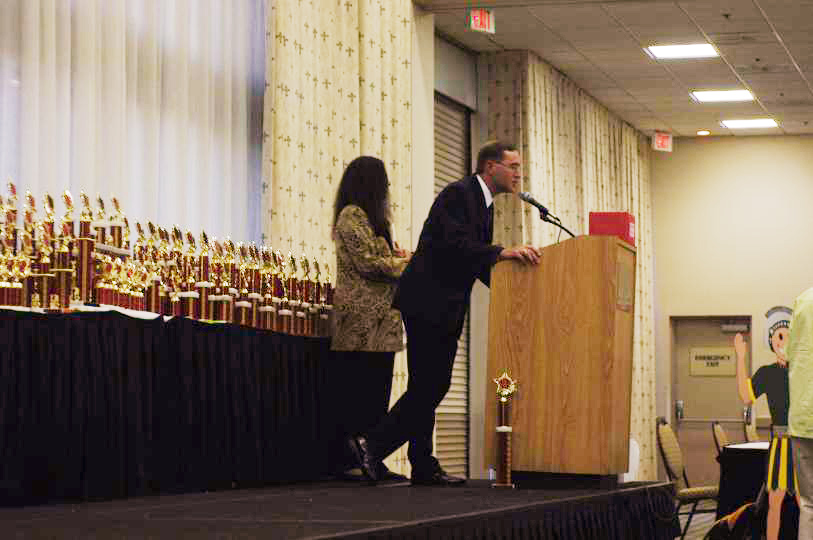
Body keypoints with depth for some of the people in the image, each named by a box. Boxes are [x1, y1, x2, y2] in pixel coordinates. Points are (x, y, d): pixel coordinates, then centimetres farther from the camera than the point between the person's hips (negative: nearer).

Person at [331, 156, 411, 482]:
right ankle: (352, 462, -8)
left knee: (375, 392, 7)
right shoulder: (352, 216, -7)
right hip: (363, 318, -10)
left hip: (378, 320, 10)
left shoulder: (366, 217, 24)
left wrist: (395, 258, 11)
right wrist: (404, 263, -3)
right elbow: (367, 262, -15)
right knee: (360, 392, -9)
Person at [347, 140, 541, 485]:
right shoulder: (458, 194, -11)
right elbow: (456, 245, -25)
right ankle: (372, 444, -5)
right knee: (426, 387, -11)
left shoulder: (483, 204, 19)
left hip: (446, 308, 10)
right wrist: (503, 252, -35)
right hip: (427, 301, -10)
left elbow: (479, 262, 20)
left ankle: (424, 468, 11)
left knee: (431, 388, 9)